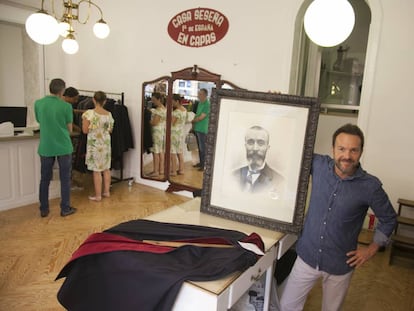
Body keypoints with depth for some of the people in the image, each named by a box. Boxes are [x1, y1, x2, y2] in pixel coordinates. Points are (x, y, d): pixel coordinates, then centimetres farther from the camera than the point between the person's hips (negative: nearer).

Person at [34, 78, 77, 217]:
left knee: (45, 179, 13)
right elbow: (69, 129, -2)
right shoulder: (66, 106, -10)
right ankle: (65, 209, 14)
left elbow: (40, 122, 14)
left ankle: (44, 209, 21)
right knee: (65, 179, 8)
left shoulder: (38, 103, -1)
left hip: (45, 147, 3)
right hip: (64, 147, -3)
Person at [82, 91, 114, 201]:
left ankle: (98, 195, 8)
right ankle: (106, 191, 24)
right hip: (106, 143, 5)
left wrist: (83, 120, 5)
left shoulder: (89, 113, -13)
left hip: (94, 144, -4)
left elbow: (85, 130, -11)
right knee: (106, 168, 14)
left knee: (96, 170, 1)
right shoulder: (109, 114, 0)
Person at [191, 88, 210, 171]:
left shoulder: (207, 104, -15)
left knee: (202, 148, -3)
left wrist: (192, 121, -5)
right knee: (199, 147, 15)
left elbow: (201, 117, -17)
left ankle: (204, 165, 4)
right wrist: (194, 120, 4)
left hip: (202, 129, -8)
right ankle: (201, 162, 26)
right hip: (197, 128, 8)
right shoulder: (199, 103, 11)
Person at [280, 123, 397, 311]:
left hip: (340, 266, -1)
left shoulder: (371, 186, -15)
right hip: (307, 256, 1)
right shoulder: (319, 165, -11)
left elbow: (389, 220, 2)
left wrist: (372, 249, 1)